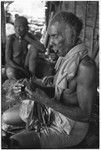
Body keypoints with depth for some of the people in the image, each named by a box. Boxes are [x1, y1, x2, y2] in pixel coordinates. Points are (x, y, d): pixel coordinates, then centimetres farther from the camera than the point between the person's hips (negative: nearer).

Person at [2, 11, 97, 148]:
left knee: (12, 145, -17)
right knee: (7, 117, 6)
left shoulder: (86, 66, -28)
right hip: (54, 111, 8)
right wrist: (37, 88, -10)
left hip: (70, 128, -8)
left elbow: (84, 114, -25)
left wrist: (47, 101, -28)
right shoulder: (65, 58, 1)